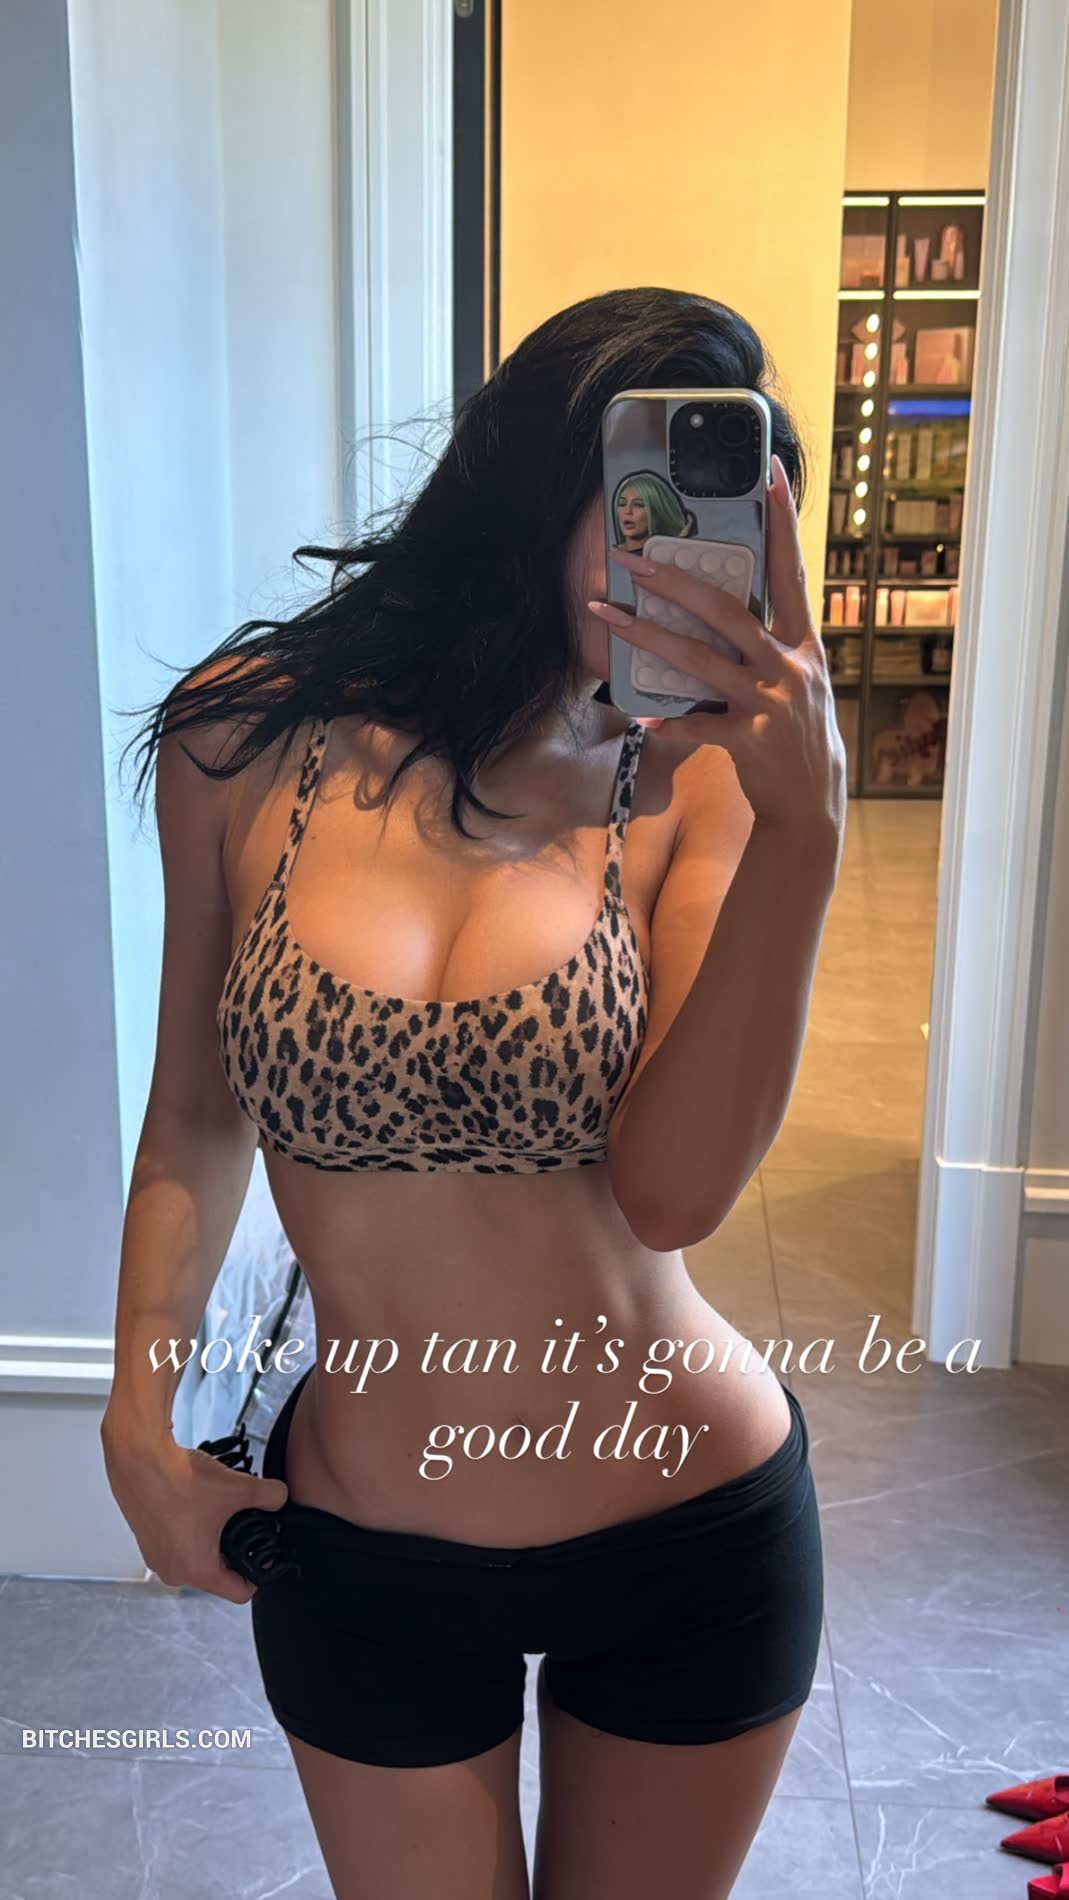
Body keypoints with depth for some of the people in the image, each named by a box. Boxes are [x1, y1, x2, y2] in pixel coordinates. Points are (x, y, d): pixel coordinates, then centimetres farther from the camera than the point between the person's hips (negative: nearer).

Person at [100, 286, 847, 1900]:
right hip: (363, 1550, 1)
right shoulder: (249, 737, -10)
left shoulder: (695, 779, -13)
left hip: (695, 1533, 0)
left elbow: (673, 1190, -24)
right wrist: (141, 1412, -6)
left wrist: (802, 828, -33)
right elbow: (197, 1117, 1)